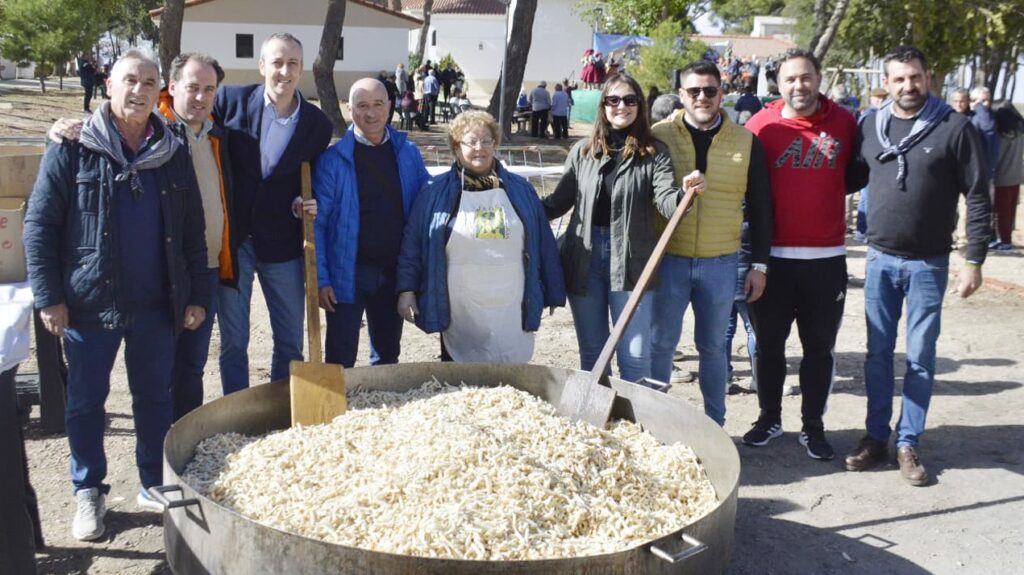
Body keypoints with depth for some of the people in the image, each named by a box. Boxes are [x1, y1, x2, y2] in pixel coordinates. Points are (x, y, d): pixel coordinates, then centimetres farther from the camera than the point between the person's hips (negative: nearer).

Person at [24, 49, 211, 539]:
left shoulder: (174, 155, 5)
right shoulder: (73, 149, -4)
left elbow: (192, 233, 8)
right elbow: (40, 225, -5)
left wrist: (197, 296, 5)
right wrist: (48, 297, -10)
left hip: (156, 306, 2)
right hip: (89, 304, -2)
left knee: (155, 398, 13)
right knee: (86, 401, 10)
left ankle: (155, 485, 29)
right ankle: (89, 493, 26)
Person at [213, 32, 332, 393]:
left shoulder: (318, 124, -1)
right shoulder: (230, 99, -6)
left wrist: (304, 205, -9)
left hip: (282, 245, 1)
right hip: (230, 239, -1)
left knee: (291, 342, 10)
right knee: (233, 342, 9)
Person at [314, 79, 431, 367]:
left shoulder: (407, 153, 3)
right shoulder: (334, 158, -8)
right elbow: (318, 222, -7)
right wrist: (321, 278, -12)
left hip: (394, 273, 4)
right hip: (348, 274, -4)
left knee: (387, 357, 18)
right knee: (340, 363, 4)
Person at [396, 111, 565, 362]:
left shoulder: (520, 190, 10)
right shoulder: (437, 192, 4)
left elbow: (543, 244, 11)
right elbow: (413, 244, 4)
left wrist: (553, 292, 10)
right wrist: (406, 289, -3)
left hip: (511, 312, 2)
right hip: (459, 315, -2)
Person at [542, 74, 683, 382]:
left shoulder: (654, 152, -1)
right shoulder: (583, 151, 7)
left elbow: (666, 200, -13)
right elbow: (559, 201, 12)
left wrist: (684, 195, -36)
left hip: (631, 262, -3)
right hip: (584, 258, 3)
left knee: (636, 356, -1)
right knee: (591, 353, 14)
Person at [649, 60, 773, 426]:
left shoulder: (746, 143, 3)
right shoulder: (659, 136, -2)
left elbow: (759, 209, 8)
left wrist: (759, 265, 5)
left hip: (721, 263, 1)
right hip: (668, 259, -1)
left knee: (713, 347, 12)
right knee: (660, 344, 6)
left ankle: (714, 424, 25)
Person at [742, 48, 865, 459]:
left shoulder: (843, 122, 0)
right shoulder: (761, 125, -4)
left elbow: (857, 175, 15)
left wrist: (825, 187, -1)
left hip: (826, 257, 1)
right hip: (774, 256, -1)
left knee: (820, 346, 9)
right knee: (769, 342, 12)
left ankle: (813, 426, 23)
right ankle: (769, 418, 28)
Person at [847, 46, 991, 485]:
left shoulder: (955, 128, -6)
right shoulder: (870, 126, 3)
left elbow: (978, 198, -5)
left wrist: (974, 260, -9)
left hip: (928, 264, -3)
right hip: (880, 259, 3)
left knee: (920, 358, 5)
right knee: (878, 353, 10)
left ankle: (907, 444, 15)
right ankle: (876, 437, 21)